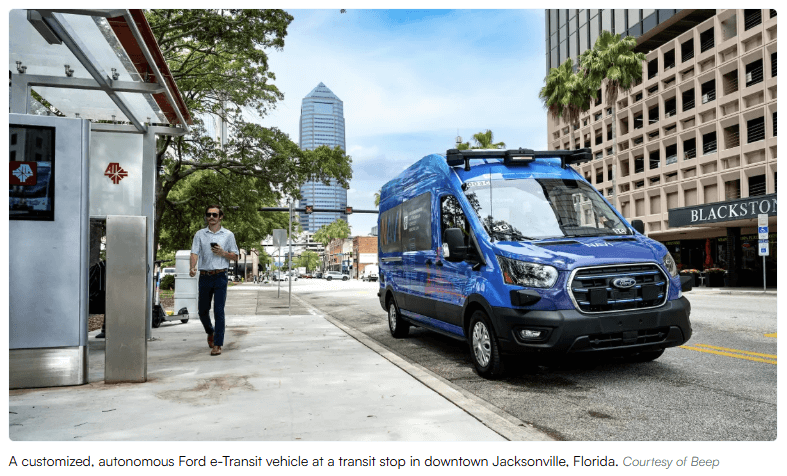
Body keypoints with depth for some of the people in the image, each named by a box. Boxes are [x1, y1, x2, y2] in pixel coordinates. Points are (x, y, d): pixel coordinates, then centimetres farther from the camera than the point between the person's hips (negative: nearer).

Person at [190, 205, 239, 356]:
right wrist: (193, 267, -20)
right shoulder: (199, 234, 10)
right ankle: (210, 332, 40)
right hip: (204, 276, 2)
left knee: (219, 311, -7)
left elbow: (235, 256, 10)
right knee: (202, 310, 11)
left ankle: (217, 345, -2)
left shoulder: (228, 235, 7)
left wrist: (222, 253, -10)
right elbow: (195, 252, -1)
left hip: (220, 276, -2)